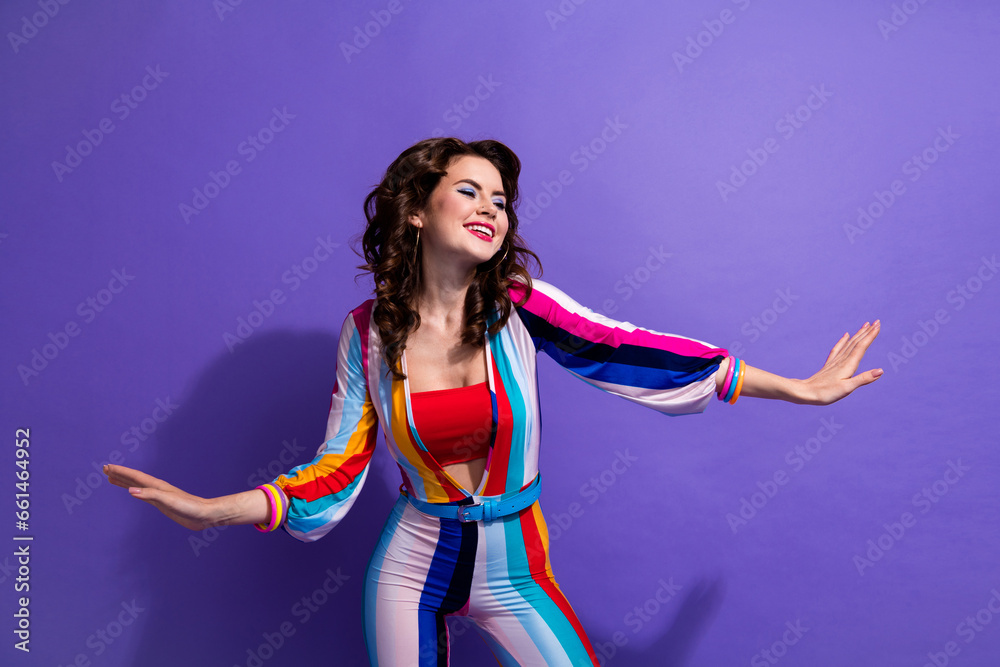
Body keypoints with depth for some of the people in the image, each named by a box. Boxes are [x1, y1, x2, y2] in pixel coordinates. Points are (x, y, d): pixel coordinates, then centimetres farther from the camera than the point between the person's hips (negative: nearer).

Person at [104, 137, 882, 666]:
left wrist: (796, 388, -16)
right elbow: (339, 469, -5)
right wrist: (212, 508, -13)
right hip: (412, 564, 1)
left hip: (513, 568, 0)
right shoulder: (368, 331, -10)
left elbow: (630, 352, -16)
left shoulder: (519, 304, -14)